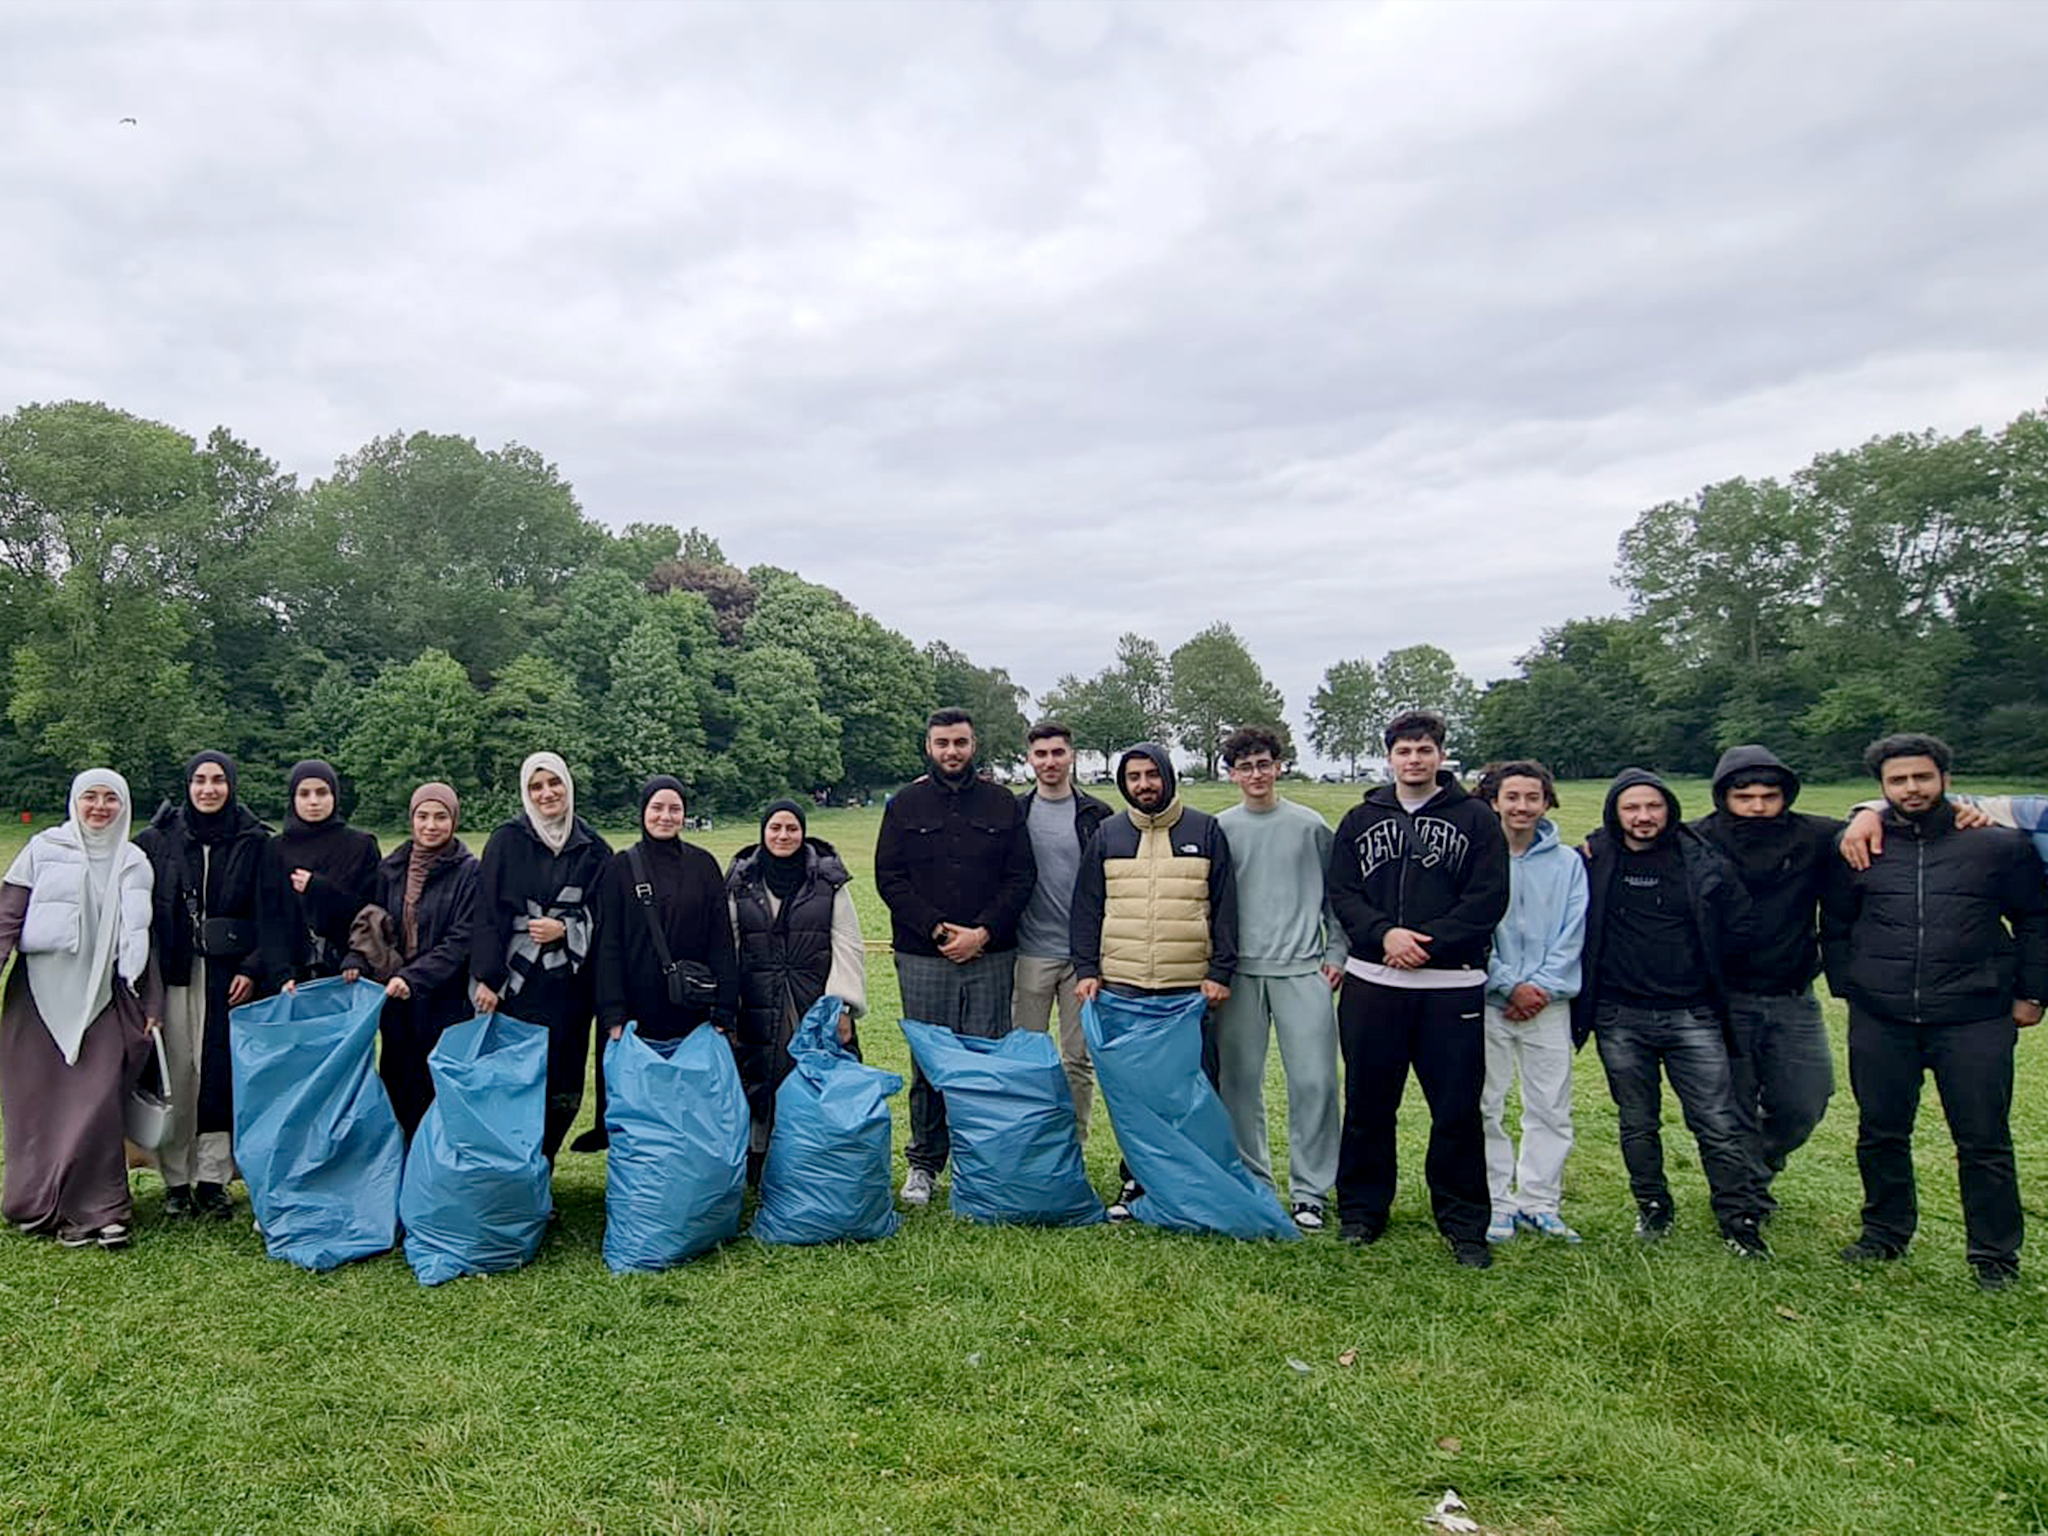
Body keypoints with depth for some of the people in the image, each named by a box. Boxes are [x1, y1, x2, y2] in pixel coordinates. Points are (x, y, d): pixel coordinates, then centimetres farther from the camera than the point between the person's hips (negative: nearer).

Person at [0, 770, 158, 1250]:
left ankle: (98, 1209, 3)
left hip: (103, 999, 1)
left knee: (97, 1102, -6)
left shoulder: (134, 863, 9)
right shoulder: (43, 850, 3)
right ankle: (41, 1205, 17)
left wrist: (151, 1003, 12)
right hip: (41, 994, -1)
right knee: (39, 1102, 3)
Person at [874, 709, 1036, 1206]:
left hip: (991, 957, 1)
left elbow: (1022, 876, 4)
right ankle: (923, 1164, 18)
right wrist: (937, 929, -9)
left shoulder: (1002, 804, 8)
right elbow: (888, 878, 1)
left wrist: (983, 932, -8)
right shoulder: (905, 805, 7)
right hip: (923, 959, 0)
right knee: (928, 1064, 5)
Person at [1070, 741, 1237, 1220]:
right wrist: (1086, 970, 1)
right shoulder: (1107, 835, 10)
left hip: (1191, 990, -1)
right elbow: (1086, 908, 11)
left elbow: (1225, 907, 5)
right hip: (1121, 988, 2)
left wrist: (1220, 973, -3)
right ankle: (1134, 1182, 19)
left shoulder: (1205, 831, 6)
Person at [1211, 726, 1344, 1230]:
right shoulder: (1219, 829, 5)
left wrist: (1336, 952, 3)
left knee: (1314, 1080, -4)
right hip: (1239, 971, 1)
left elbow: (1336, 894, 10)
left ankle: (1309, 1190, 9)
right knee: (1239, 1080, 6)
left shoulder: (1310, 826, 4)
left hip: (1302, 970, -1)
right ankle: (1251, 1179, 21)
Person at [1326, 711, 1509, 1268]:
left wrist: (1429, 943, -15)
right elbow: (1341, 893, 5)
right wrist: (1383, 934, -13)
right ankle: (1361, 1210, 25)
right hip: (1371, 984, 2)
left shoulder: (1476, 820, 3)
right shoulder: (1360, 819, 11)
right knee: (1368, 1104, 10)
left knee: (1457, 1109, 3)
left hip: (1452, 987, -2)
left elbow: (1488, 899, -5)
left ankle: (1464, 1223, 17)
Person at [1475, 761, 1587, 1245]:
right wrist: (1509, 985, -10)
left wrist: (1543, 985, -8)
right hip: (1486, 1000, -2)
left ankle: (1540, 1202, 19)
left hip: (1548, 1002, 2)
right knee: (1486, 1107, 3)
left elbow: (1573, 933, 3)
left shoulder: (1567, 862, 6)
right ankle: (1496, 1203, 14)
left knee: (1551, 1110, 6)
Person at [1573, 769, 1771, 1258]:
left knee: (1719, 1124, 1)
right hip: (1620, 1019, 1)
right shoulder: (1592, 863, -3)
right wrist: (1590, 979, 4)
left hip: (1693, 1016, 0)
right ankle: (1652, 1207, 30)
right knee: (1637, 1123, 13)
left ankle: (1742, 1220, 15)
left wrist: (1701, 970, 8)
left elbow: (1738, 928, 7)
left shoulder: (1703, 863, -2)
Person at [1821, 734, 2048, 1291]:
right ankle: (1886, 1231, 30)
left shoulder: (1997, 844, 0)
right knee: (1881, 1134, 12)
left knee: (1984, 1141, 4)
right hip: (1880, 1021, 2)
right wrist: (1848, 987, 10)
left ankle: (1995, 1255, 20)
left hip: (1975, 1020, -2)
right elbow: (1834, 927, 16)